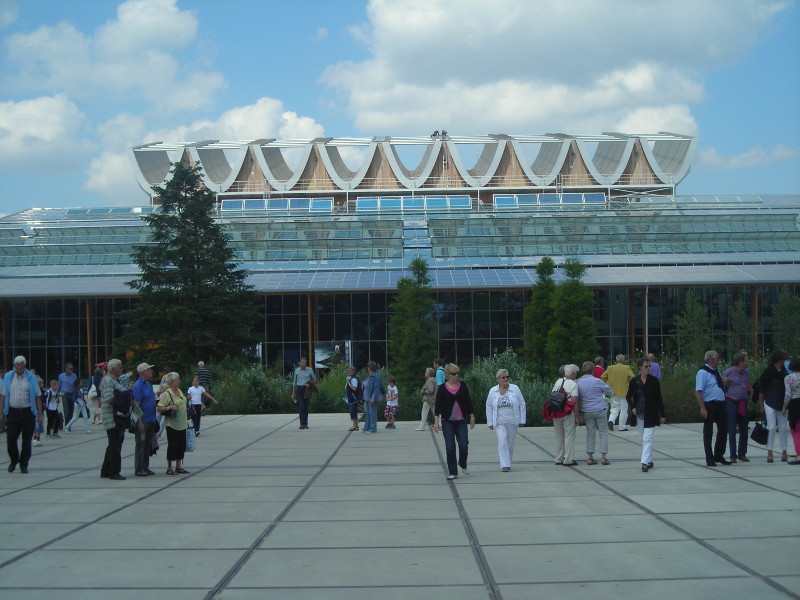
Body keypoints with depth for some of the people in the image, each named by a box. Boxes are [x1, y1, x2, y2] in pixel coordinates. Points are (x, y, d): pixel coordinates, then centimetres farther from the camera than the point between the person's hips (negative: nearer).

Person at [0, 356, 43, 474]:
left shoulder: (32, 378, 5)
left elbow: (38, 397, 4)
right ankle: (14, 460, 20)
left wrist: (39, 414, -1)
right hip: (12, 412, 1)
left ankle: (24, 465, 13)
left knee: (27, 440, 2)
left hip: (28, 412, -1)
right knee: (10, 439, -4)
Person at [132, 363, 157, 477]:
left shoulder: (149, 384, 14)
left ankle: (145, 467, 19)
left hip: (151, 420, 9)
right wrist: (140, 421, -20)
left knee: (148, 445, 12)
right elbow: (136, 404, -17)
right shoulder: (138, 385, -14)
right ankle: (139, 469, 3)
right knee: (141, 445, -2)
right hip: (143, 420, -9)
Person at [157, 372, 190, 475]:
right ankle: (169, 468, 6)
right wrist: (170, 407, -28)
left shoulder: (179, 391, 13)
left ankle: (179, 466, 19)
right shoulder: (167, 393, -12)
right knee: (172, 445, -2)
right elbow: (159, 408, -17)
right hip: (172, 425, -8)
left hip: (182, 424, 8)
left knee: (182, 445, 10)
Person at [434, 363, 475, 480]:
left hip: (461, 421, 1)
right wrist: (436, 421, -12)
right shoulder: (442, 388, -2)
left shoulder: (463, 386, 3)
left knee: (464, 446, -4)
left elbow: (468, 402, 9)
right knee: (450, 447, -2)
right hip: (447, 422, -1)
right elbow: (438, 405, -4)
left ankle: (462, 464, 25)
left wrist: (472, 417, 8)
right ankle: (453, 472, 6)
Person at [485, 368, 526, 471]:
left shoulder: (515, 389, 1)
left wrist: (522, 420, 0)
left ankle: (508, 463, 24)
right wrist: (490, 423, 4)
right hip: (499, 423, -1)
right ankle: (504, 465, -13)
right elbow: (489, 408, 7)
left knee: (510, 443, 9)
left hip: (513, 422, 1)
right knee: (502, 443, -12)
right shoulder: (493, 391, 3)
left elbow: (522, 405, 3)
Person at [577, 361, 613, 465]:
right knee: (603, 433, 4)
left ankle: (589, 457, 4)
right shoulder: (597, 381, -9)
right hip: (600, 410, -4)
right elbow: (609, 392, 3)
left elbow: (577, 399, 12)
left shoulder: (578, 383, 3)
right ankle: (603, 457, -1)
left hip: (586, 412, 4)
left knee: (590, 434, 10)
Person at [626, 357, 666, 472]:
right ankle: (649, 460, 25)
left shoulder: (654, 381, -3)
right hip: (639, 414, 3)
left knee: (647, 439, -11)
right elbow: (628, 396, 10)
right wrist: (632, 407, -6)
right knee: (644, 438, 13)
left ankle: (645, 462, -15)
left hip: (651, 414, -3)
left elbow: (659, 399, 0)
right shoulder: (634, 381, 1)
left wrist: (662, 415, 1)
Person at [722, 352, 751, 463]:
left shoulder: (746, 373, 13)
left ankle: (742, 454, 17)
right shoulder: (728, 372, -4)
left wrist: (749, 391, 9)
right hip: (731, 403, -5)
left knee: (744, 430, 7)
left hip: (743, 403, 5)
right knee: (732, 431, -2)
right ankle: (733, 455, 3)